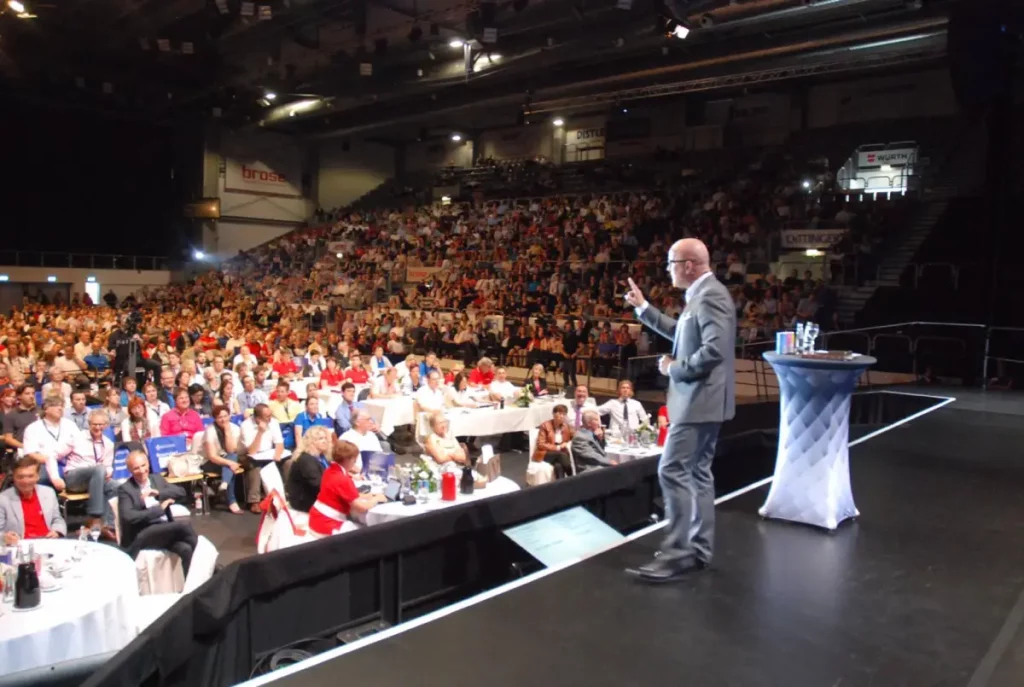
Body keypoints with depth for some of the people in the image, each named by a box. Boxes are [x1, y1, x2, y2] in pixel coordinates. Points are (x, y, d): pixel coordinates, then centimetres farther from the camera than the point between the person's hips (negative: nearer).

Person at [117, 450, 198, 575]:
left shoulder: (158, 479, 15)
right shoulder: (125, 489, -1)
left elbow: (181, 493, 6)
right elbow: (129, 517, -16)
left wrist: (157, 493, -9)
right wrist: (160, 508, -14)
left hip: (167, 530, 5)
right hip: (142, 535, -5)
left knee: (186, 549, -26)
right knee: (183, 525, -30)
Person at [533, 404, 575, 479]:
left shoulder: (567, 426, 8)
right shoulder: (545, 426, -4)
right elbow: (540, 445, -8)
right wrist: (557, 447, -14)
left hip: (561, 454, 3)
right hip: (546, 454, -3)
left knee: (558, 466, -34)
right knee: (562, 455, -35)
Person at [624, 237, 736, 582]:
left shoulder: (711, 295, -18)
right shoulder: (701, 295, 15)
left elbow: (715, 349, -27)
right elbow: (681, 333, 25)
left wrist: (675, 369, -16)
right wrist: (643, 307, 24)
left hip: (699, 399, -11)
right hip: (699, 398, 11)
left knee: (672, 471, -10)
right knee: (696, 473, 14)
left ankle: (678, 552, -4)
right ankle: (700, 549, 22)